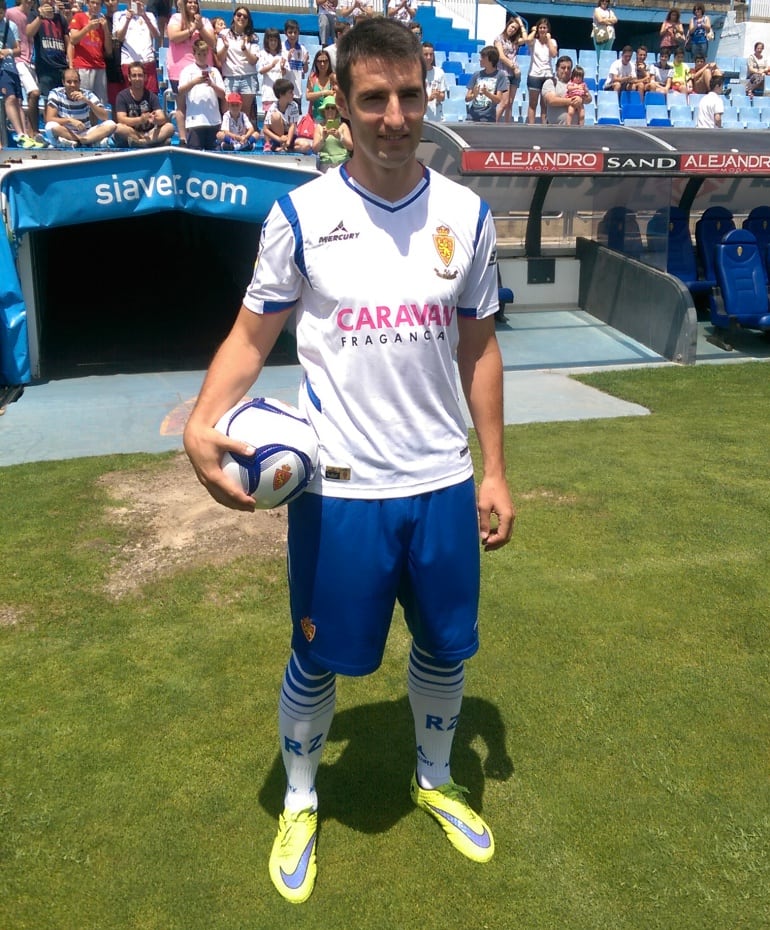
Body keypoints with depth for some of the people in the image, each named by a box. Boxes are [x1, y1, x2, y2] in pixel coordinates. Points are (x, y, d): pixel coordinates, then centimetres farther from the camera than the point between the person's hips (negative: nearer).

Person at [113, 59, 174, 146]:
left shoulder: (151, 96, 5)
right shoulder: (122, 96, -1)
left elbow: (162, 118, -8)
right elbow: (121, 119, -14)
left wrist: (155, 119, -34)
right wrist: (140, 120, -32)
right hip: (130, 133, -2)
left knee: (170, 127, -22)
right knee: (118, 128, -32)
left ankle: (138, 142, -35)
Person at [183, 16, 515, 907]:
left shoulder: (466, 213, 2)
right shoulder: (300, 214, -7)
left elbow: (478, 346, 8)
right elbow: (252, 335, -2)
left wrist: (494, 471, 6)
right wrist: (201, 425, -21)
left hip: (443, 484, 3)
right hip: (338, 489, -3)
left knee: (445, 648, 18)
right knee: (318, 660, 12)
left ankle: (435, 781, 47)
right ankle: (300, 803, 41)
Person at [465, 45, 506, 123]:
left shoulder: (500, 75, 1)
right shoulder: (477, 74, 9)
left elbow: (498, 100, -5)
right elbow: (467, 98, 7)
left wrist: (486, 93, -23)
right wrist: (474, 95, -16)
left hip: (489, 118, -3)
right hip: (472, 117, 3)